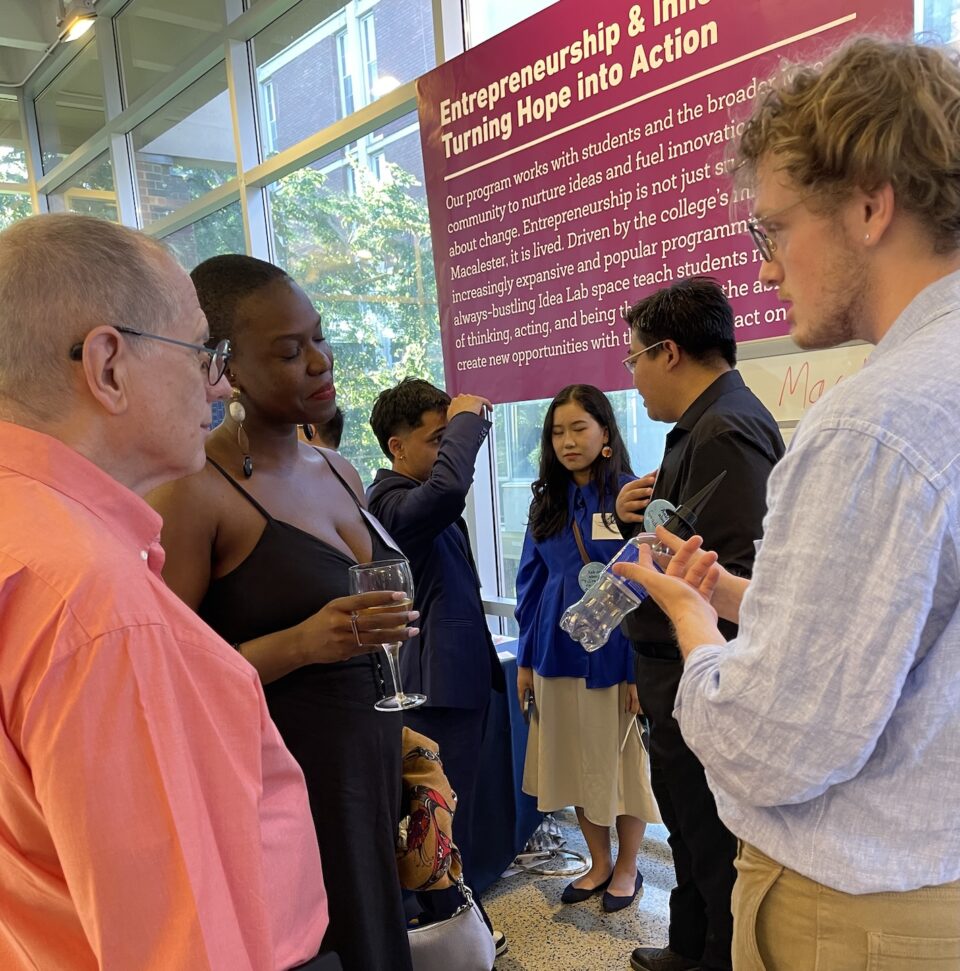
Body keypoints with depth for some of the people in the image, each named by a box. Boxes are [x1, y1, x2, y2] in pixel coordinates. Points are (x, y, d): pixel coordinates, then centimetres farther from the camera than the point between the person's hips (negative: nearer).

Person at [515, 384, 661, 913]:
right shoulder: (547, 502, 5)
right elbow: (531, 582, 9)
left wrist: (641, 669, -16)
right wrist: (526, 658, 7)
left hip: (615, 653, -5)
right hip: (559, 652, 5)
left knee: (623, 761, 10)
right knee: (577, 763, 15)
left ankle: (628, 868, 32)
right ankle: (599, 863, 34)